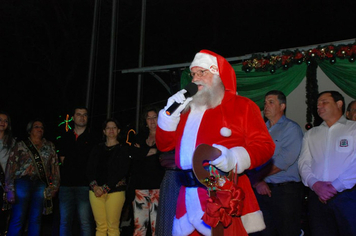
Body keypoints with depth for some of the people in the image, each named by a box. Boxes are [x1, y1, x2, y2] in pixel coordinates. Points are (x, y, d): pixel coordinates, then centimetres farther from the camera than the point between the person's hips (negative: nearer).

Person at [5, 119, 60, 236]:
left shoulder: (49, 146, 16)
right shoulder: (21, 146, 8)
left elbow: (55, 166, 13)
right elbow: (11, 167, 2)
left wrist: (54, 186, 4)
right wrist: (10, 190, -6)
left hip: (41, 185, 3)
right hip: (23, 183, -3)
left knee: (36, 219, 4)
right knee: (18, 219, -6)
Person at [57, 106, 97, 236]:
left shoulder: (92, 139, 6)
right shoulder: (65, 138, 16)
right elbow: (63, 159, 16)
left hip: (85, 185, -3)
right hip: (66, 184, 3)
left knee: (86, 222, -6)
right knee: (65, 221, 5)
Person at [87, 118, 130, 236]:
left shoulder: (122, 149, 5)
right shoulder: (97, 148, 16)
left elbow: (121, 172, -5)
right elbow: (90, 169, 9)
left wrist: (105, 188, -11)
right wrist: (95, 186, -7)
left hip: (115, 190, -3)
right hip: (96, 190, 3)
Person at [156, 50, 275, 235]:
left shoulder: (242, 106, 3)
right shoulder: (188, 109, 19)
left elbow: (265, 145, -6)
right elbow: (164, 145, 21)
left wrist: (234, 158, -23)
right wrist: (170, 114, 7)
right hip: (189, 198, 5)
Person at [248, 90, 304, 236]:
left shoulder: (292, 128, -2)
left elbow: (284, 161, -13)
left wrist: (255, 177, -9)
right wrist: (258, 182, -9)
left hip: (286, 191, -5)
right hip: (262, 190, 5)